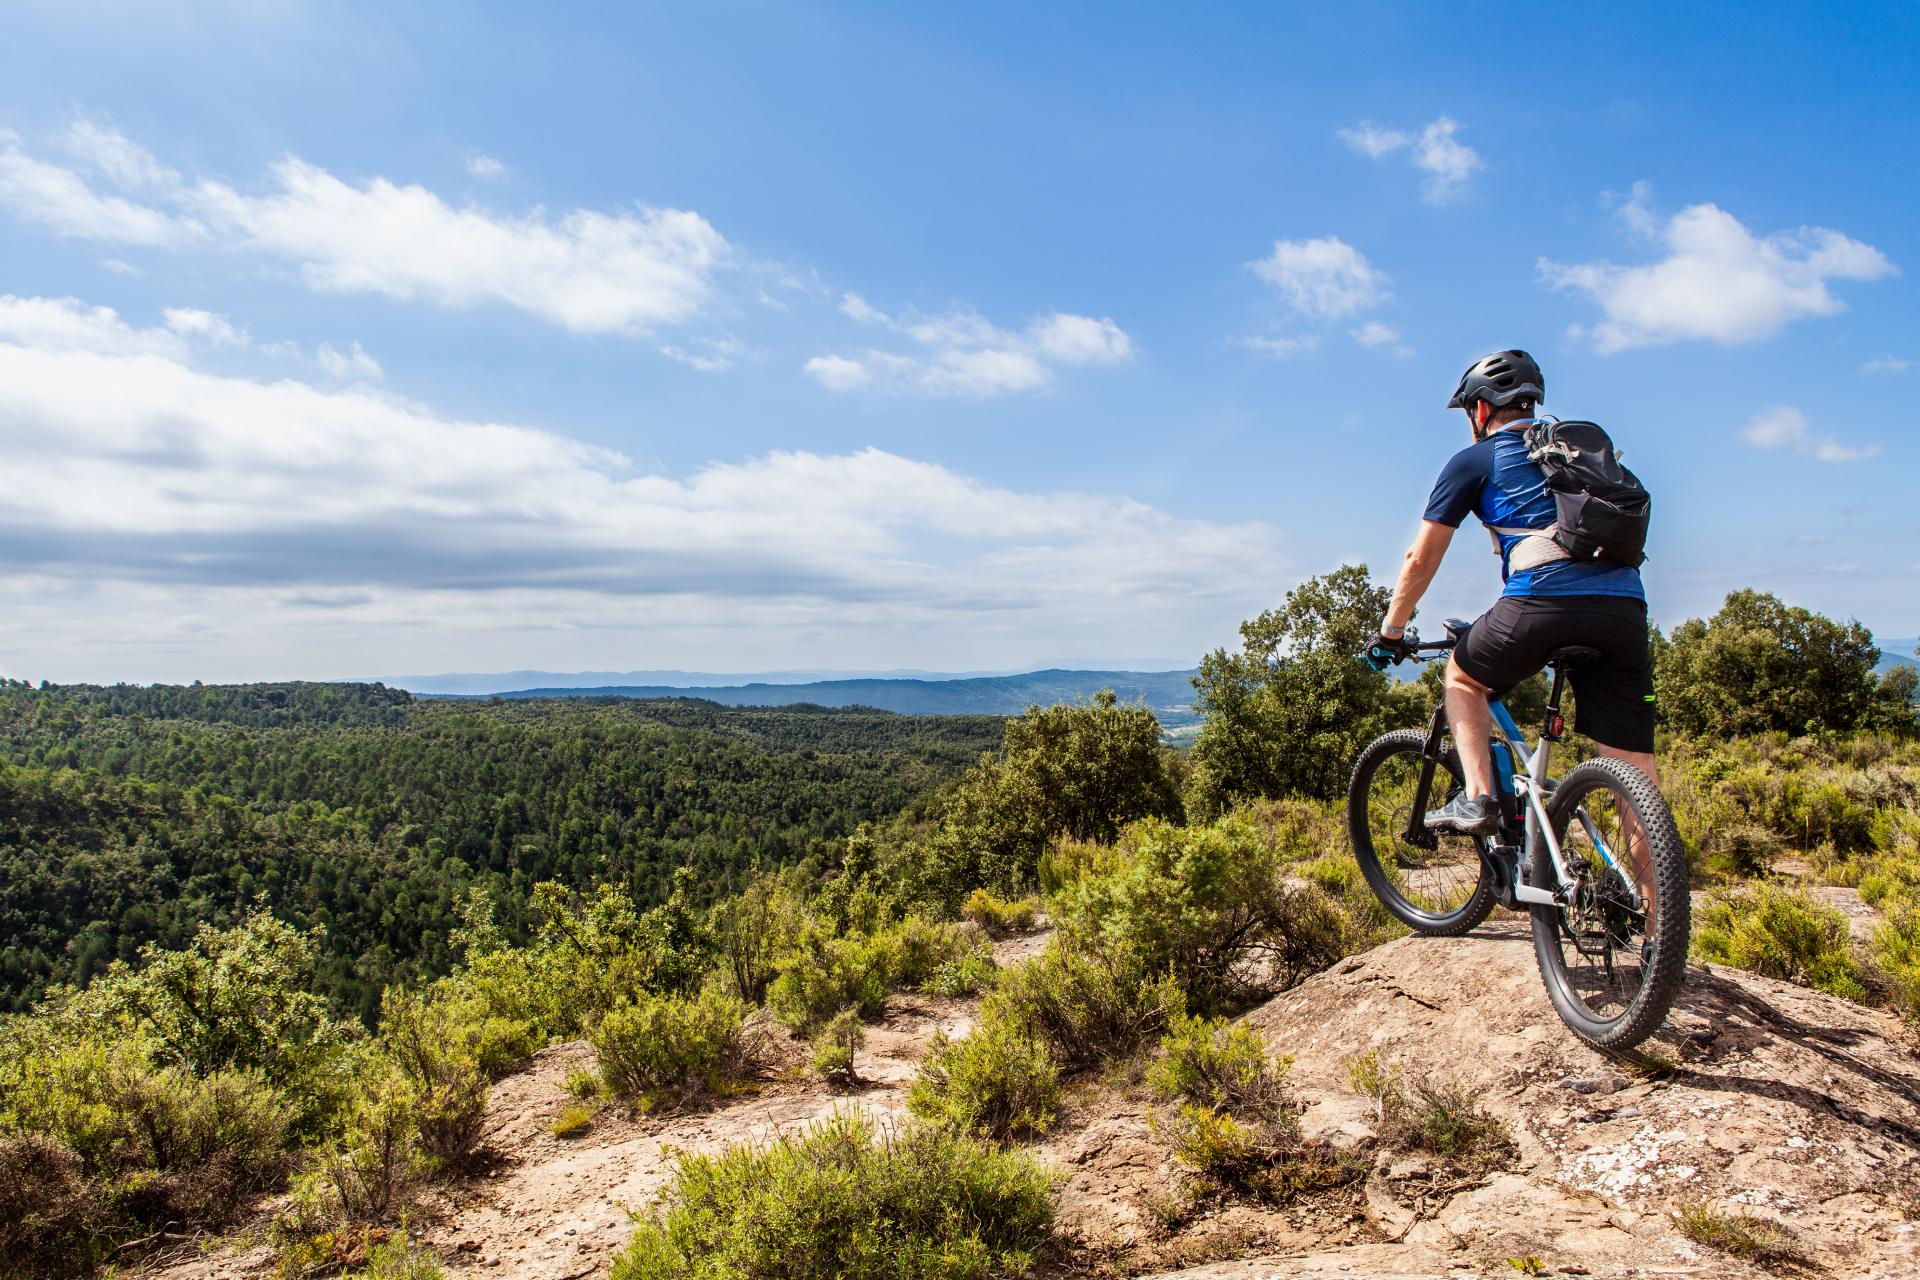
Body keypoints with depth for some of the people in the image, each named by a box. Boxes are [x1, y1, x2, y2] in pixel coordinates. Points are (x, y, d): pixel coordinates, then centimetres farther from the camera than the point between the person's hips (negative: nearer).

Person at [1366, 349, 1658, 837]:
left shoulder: (1475, 459, 14)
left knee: (1462, 677, 23)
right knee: (1634, 769, 6)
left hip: (1544, 600, -5)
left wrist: (1390, 632, 24)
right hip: (1626, 607, 5)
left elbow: (1421, 559, 13)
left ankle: (1477, 798, 9)